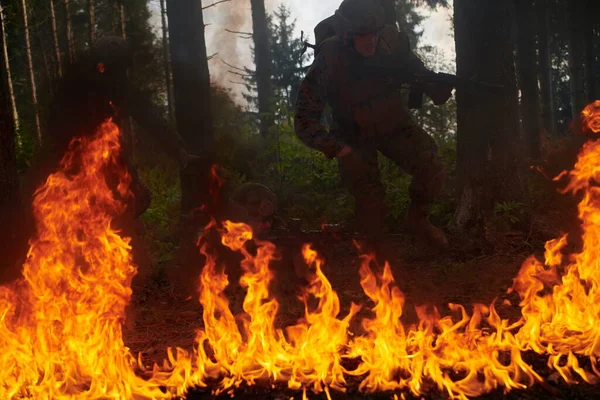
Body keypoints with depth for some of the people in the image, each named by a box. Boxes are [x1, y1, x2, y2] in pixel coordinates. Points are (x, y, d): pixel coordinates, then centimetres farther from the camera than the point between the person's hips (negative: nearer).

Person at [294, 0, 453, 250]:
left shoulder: (392, 41, -21)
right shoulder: (328, 62, -29)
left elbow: (416, 71, -2)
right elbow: (305, 121, -24)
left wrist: (438, 90, -24)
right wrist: (337, 148, -37)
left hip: (394, 125, 3)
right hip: (354, 136, -2)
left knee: (432, 170, -16)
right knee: (370, 203, -9)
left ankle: (417, 219, 12)